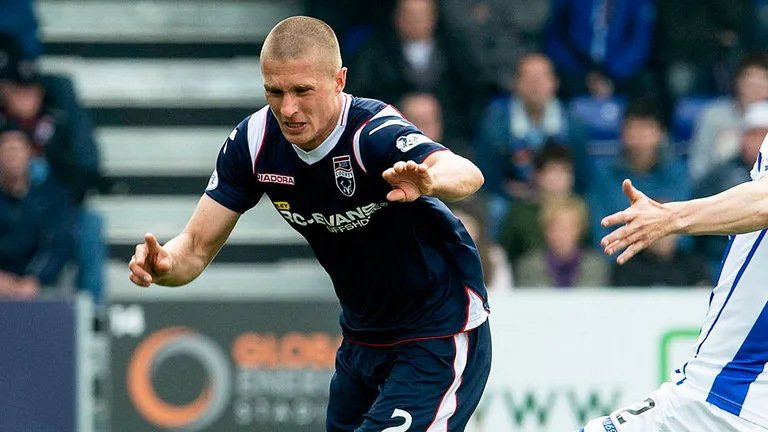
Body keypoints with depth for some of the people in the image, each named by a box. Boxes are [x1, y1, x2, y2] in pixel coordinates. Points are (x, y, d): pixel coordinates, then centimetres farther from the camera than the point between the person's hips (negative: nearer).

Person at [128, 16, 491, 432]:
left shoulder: (376, 134, -29)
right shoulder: (255, 141, -11)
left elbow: (467, 175, -49)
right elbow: (198, 246, -5)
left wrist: (430, 180, -73)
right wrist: (165, 264, -29)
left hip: (440, 336, -7)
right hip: (362, 334, 7)